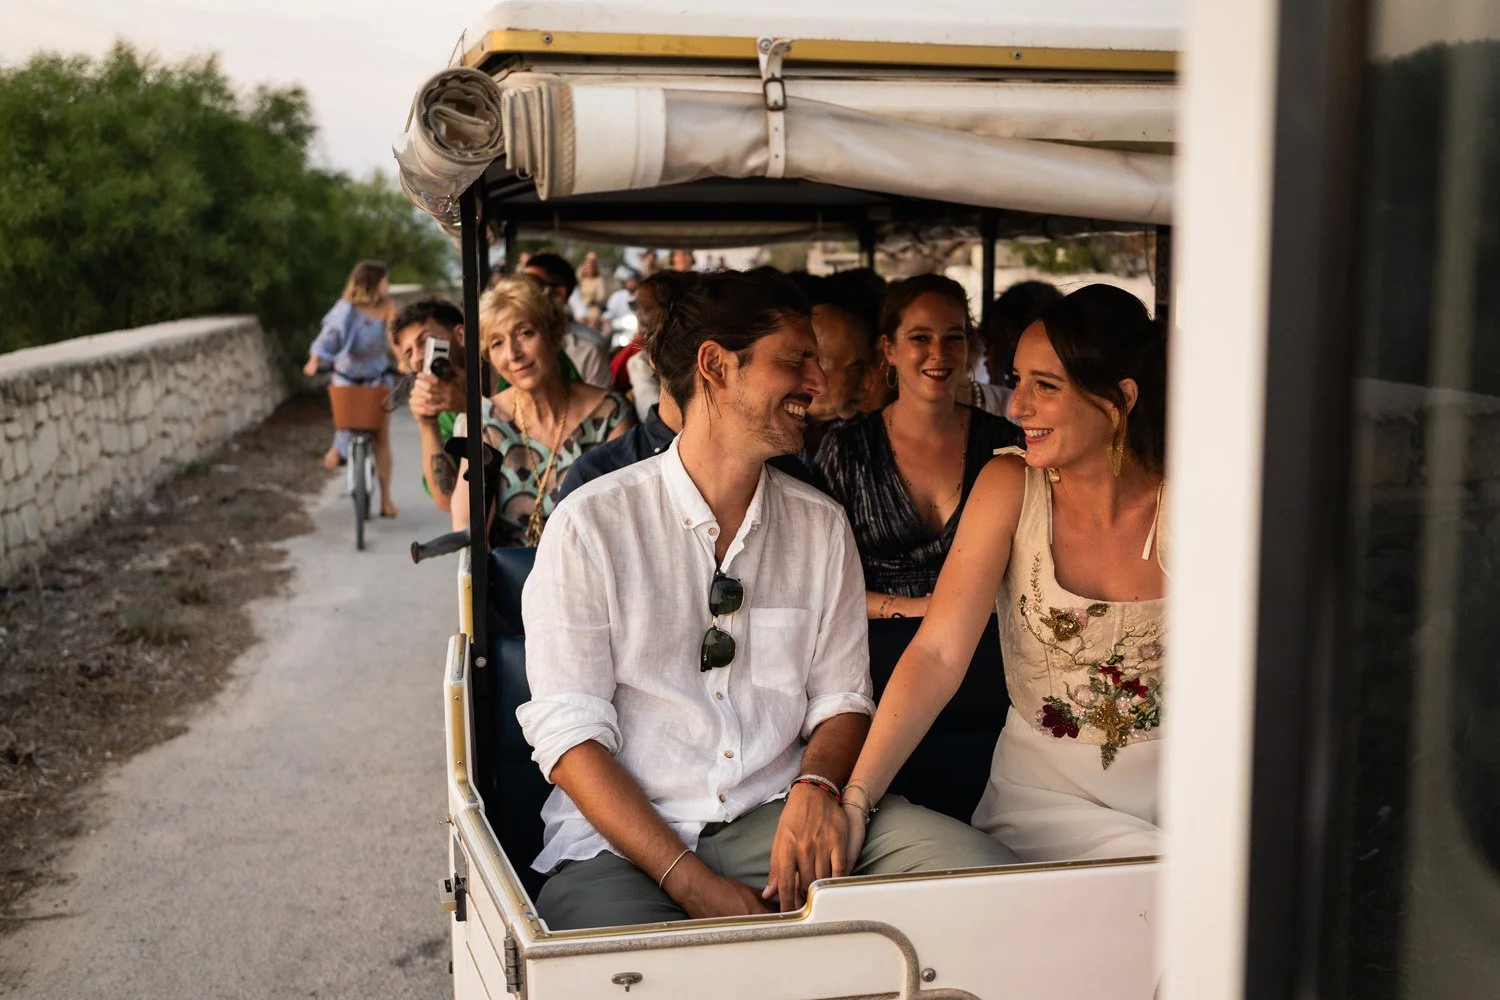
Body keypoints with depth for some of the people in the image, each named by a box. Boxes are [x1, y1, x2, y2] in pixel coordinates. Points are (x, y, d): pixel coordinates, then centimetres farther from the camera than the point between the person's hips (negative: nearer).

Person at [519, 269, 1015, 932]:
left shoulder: (821, 527, 12)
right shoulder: (590, 526, -2)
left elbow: (841, 697, 13)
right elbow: (568, 730, -7)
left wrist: (815, 787, -12)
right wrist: (692, 884, -18)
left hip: (778, 822, 5)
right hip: (623, 842, -4)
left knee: (984, 872, -20)